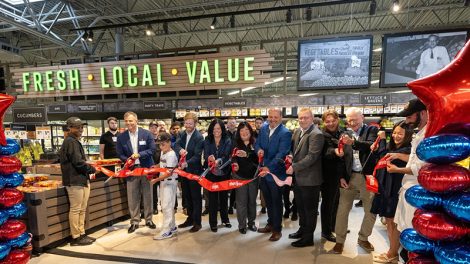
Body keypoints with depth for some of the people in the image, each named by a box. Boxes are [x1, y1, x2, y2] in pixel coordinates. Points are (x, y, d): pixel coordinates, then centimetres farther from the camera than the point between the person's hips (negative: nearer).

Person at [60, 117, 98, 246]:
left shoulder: (75, 141, 19)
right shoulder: (70, 142, -12)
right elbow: (78, 162, -19)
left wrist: (88, 171, 6)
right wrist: (92, 169, -6)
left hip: (82, 179, 10)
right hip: (75, 181, -10)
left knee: (82, 209, 14)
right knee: (75, 209, -2)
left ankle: (81, 234, 23)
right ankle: (76, 237, 7)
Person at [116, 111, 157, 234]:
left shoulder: (147, 134, -5)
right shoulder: (121, 137, 0)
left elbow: (152, 149, -7)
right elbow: (120, 154, 3)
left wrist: (139, 154, -19)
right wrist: (128, 160, -16)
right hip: (131, 169, 1)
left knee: (147, 196, 10)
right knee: (132, 197, 5)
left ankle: (149, 219, 26)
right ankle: (134, 221, 20)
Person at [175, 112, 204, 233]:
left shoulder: (199, 137, -16)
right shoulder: (183, 134, 6)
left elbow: (197, 156, -22)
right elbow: (176, 144, -8)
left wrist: (187, 163, -36)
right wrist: (180, 149, -30)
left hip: (194, 171, -7)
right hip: (184, 170, 7)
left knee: (196, 197, 4)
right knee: (187, 196, 18)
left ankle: (197, 222, 15)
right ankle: (190, 218, 33)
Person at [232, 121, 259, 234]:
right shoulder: (235, 144, 1)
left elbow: (258, 158, -14)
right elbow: (232, 157, -3)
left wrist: (247, 155, -29)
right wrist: (234, 164, -24)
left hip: (253, 176, 1)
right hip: (240, 176, -1)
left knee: (252, 200, 13)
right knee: (242, 201, 4)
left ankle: (251, 222, 29)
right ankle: (242, 225, 17)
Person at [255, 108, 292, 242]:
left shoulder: (285, 133, -16)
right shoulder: (263, 129, 5)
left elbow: (281, 153, -24)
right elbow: (257, 143, 11)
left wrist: (269, 167, -32)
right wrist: (259, 149, -13)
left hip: (276, 172, -6)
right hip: (263, 170, 6)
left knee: (276, 201, 9)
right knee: (268, 200, 21)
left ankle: (277, 229, 25)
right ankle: (270, 224, 39)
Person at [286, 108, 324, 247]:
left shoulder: (316, 134, -18)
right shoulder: (297, 131, 8)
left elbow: (312, 156, -24)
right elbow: (292, 147, 20)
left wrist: (294, 167, -21)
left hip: (310, 178, -8)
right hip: (298, 177, 8)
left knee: (310, 209, 8)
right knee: (300, 206, 22)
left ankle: (308, 237, 23)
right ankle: (303, 229, 41)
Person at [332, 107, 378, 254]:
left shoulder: (371, 130, 0)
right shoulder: (346, 134, 7)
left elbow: (372, 146, -20)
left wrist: (353, 142, -36)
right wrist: (341, 176, -3)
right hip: (349, 177, 2)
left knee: (371, 210, 10)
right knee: (342, 210, 4)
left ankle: (363, 239, 31)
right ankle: (340, 240, 19)